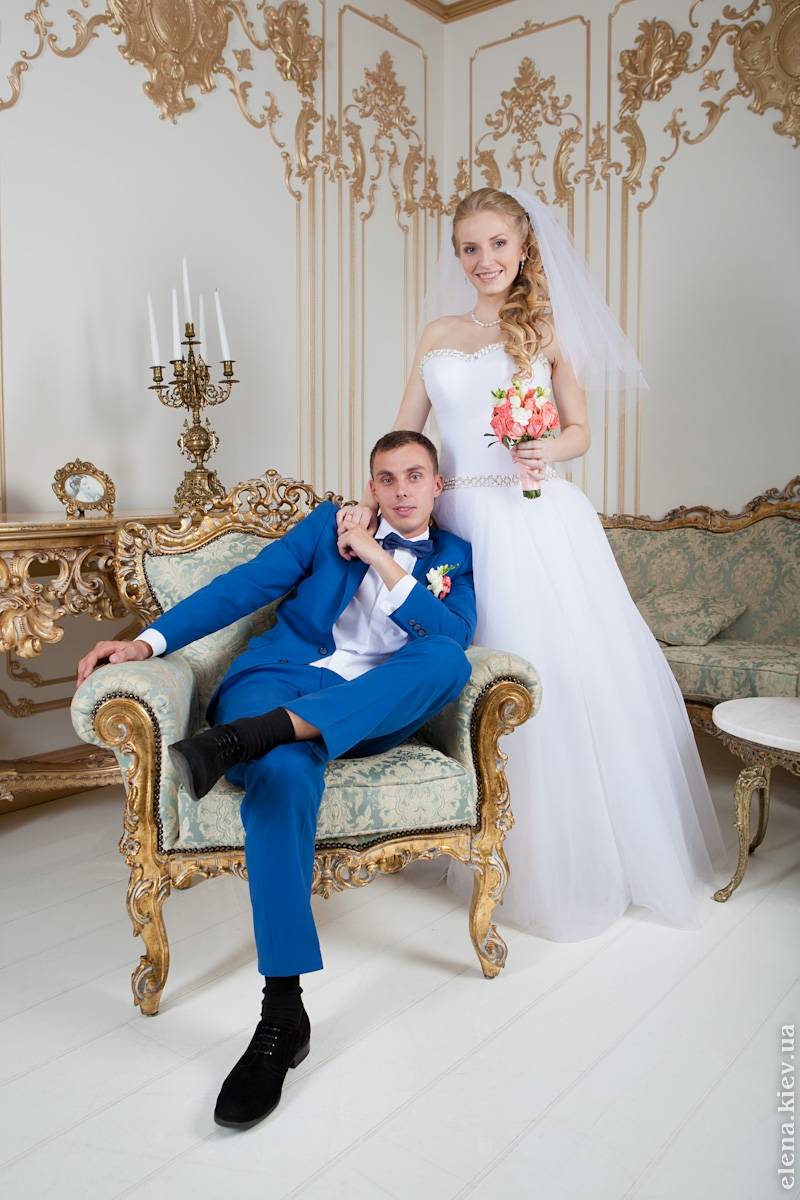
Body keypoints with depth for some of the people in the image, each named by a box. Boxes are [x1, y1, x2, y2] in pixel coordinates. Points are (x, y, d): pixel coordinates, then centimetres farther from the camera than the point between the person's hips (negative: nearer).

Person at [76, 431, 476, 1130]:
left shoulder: (455, 558, 18)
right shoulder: (331, 523, 16)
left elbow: (453, 637, -2)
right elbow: (245, 586, 6)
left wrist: (382, 561, -6)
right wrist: (149, 640, -7)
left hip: (373, 713, 1)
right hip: (280, 680, -1)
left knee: (449, 660, -31)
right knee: (284, 773, -37)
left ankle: (244, 738, -41)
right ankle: (283, 1013, -31)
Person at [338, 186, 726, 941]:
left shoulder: (549, 328, 7)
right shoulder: (438, 334, 14)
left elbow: (579, 431, 7)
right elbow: (403, 435, 10)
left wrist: (546, 452, -15)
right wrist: (369, 502, -4)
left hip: (542, 521, -2)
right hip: (466, 521, 3)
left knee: (572, 674, 0)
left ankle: (591, 857, 21)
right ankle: (508, 855, 22)